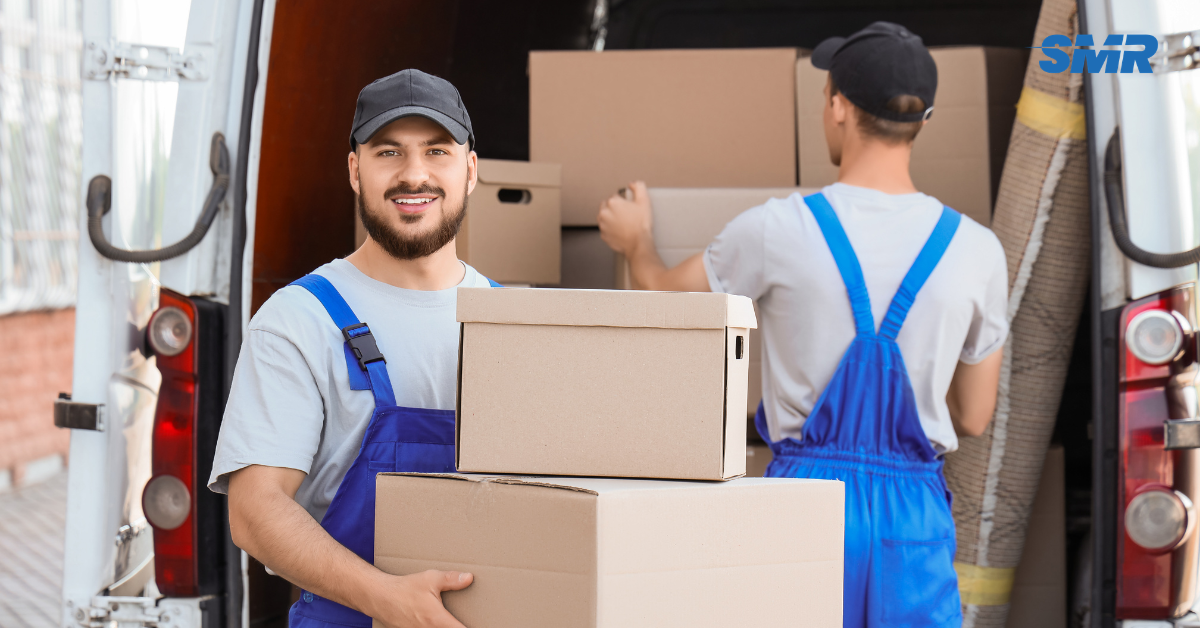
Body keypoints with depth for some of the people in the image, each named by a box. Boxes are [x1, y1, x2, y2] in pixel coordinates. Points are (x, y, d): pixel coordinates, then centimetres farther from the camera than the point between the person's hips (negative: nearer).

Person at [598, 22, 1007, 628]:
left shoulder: (776, 229, -8)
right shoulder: (976, 249, 0)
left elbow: (663, 301, 12)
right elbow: (972, 417, 11)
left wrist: (637, 244, 35)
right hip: (915, 511, 2)